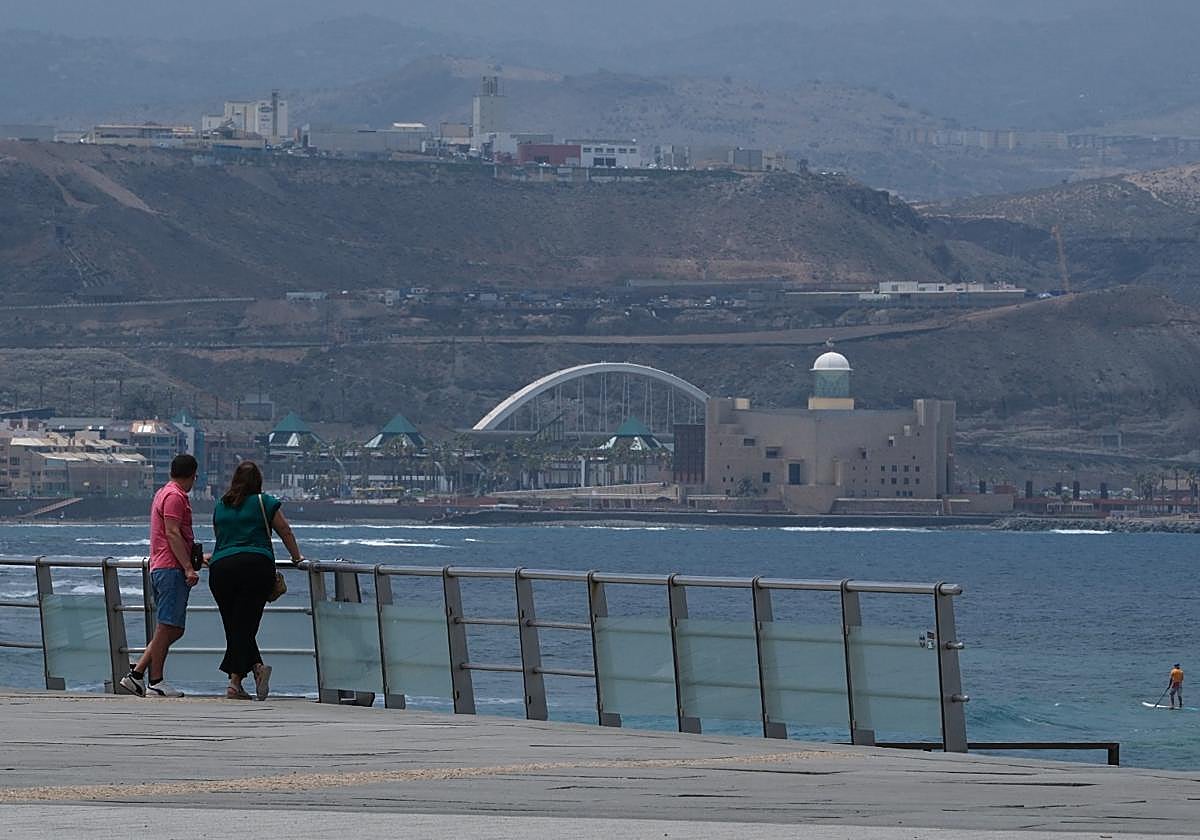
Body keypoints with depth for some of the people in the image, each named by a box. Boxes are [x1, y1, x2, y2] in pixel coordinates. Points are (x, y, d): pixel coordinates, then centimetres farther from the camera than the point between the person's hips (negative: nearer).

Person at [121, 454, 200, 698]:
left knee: (173, 630, 10)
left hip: (159, 568, 10)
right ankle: (155, 682, -6)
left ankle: (136, 675, 8)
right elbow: (172, 534, -18)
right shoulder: (175, 496, -9)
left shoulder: (164, 493, 23)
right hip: (172, 568, -10)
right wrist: (188, 568, -21)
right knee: (167, 628, -8)